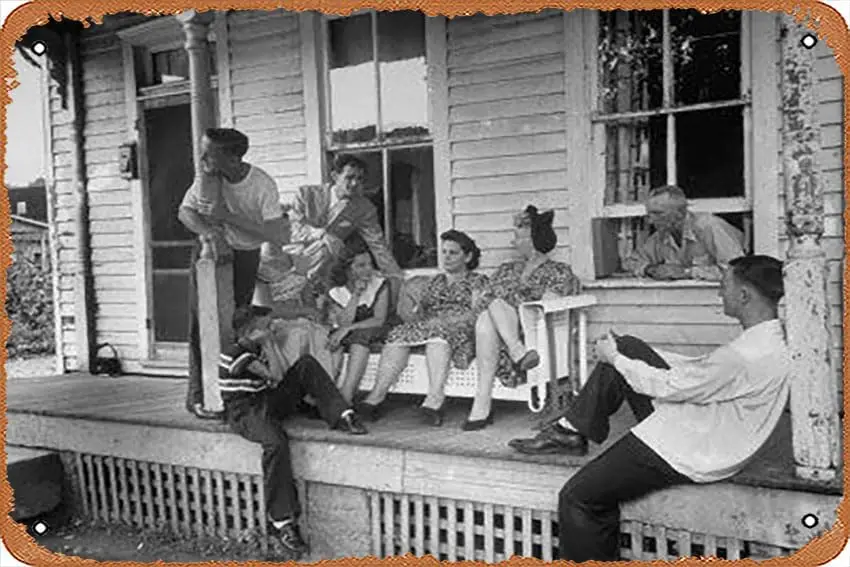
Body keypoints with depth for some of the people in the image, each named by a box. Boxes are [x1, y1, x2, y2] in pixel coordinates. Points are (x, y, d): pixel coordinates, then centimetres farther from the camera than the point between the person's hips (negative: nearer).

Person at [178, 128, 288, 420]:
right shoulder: (208, 176, -16)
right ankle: (198, 396, 0)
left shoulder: (263, 185, -24)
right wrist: (205, 229, -29)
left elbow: (279, 236, -29)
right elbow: (185, 211, -5)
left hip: (245, 256, -1)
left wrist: (227, 216, -32)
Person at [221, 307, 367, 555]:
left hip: (268, 402, 8)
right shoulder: (234, 353, -14)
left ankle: (342, 417, -18)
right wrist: (268, 343, -11)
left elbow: (280, 378, 9)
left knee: (306, 364, -8)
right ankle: (281, 522, -34)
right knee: (276, 442, -40)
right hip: (244, 411, -8)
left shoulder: (257, 348, 15)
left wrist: (267, 346, 7)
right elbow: (275, 376, -18)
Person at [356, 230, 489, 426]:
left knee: (437, 330, -37)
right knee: (399, 334, -24)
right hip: (428, 328, 5)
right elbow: (422, 312, 21)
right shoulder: (436, 281, 30)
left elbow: (476, 314, -2)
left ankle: (434, 398, -51)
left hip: (461, 333, -4)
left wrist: (443, 321, -14)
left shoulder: (477, 281, 14)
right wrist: (419, 320, -3)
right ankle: (376, 396, -39)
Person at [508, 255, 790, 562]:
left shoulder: (747, 356, -31)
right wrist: (623, 354, 11)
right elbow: (700, 368, 12)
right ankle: (571, 432, 15)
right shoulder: (772, 337, 1)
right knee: (627, 347, 8)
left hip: (685, 455, -10)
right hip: (695, 424, 11)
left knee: (577, 497, -7)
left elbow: (667, 386, -22)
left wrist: (615, 359, -6)